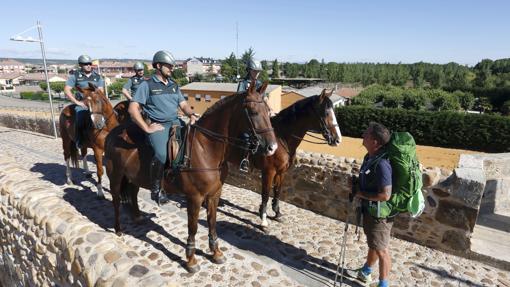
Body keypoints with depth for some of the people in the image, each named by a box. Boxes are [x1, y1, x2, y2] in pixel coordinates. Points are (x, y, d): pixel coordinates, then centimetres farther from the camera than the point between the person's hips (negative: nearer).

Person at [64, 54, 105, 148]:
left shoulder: (97, 76, 11)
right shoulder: (75, 76, 3)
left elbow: (101, 91, 7)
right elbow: (67, 90, 0)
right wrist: (77, 102, -8)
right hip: (81, 104, -3)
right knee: (80, 122, -23)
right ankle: (79, 143, -8)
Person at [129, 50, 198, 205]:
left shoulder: (174, 85, 19)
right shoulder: (147, 85, 1)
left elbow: (183, 104, 15)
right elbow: (133, 109, -5)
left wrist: (191, 114, -8)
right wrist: (146, 128, -12)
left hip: (175, 123, 6)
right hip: (157, 125, -6)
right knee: (162, 154, -29)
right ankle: (156, 190, -11)